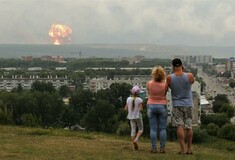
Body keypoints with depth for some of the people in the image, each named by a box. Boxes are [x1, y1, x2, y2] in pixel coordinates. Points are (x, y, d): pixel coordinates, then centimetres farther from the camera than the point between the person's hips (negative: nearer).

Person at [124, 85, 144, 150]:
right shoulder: (140, 100, -12)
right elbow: (140, 109, -17)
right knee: (141, 129, 13)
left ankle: (134, 145, 5)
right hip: (138, 117, -4)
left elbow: (126, 108, 1)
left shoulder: (128, 99, -2)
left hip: (131, 117, 4)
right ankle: (136, 139, -11)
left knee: (133, 130, 8)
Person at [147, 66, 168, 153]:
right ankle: (162, 148, 2)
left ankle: (153, 148, 1)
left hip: (151, 106, 1)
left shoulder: (149, 83, -9)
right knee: (162, 128, 5)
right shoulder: (164, 84, -10)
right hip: (162, 106, 0)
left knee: (153, 129, 3)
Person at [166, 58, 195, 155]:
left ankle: (182, 149, -8)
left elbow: (168, 87, 6)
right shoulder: (189, 76, -9)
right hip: (188, 104, 1)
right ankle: (189, 148, 15)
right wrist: (184, 71, 11)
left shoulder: (169, 78, -10)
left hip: (177, 104, -1)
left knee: (179, 126, -2)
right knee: (188, 127, 9)